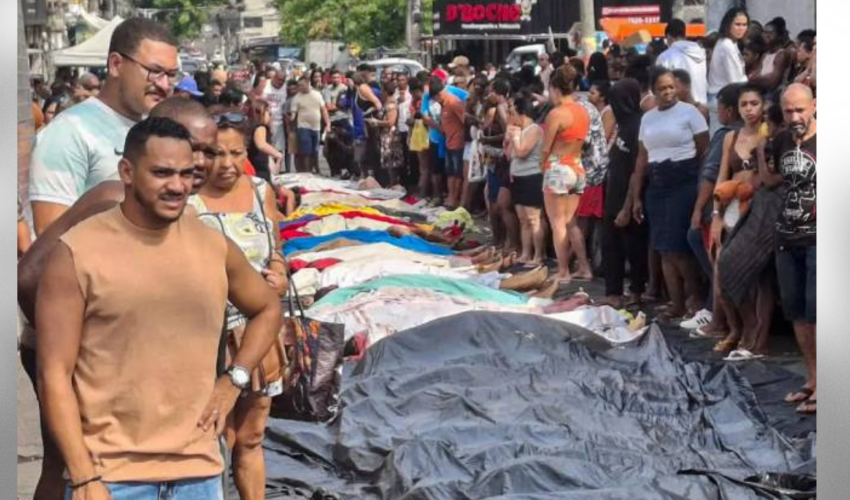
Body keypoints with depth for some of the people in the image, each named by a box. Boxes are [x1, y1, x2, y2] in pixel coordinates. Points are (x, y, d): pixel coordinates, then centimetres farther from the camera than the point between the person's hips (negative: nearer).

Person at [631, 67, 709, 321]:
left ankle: (695, 295, 6)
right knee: (664, 248, 4)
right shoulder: (647, 118, 13)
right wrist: (636, 196, 13)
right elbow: (642, 158, 15)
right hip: (656, 185, 6)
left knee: (677, 245, -10)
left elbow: (705, 151, -5)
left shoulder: (689, 112, -4)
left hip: (684, 182, -6)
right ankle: (677, 303, 10)